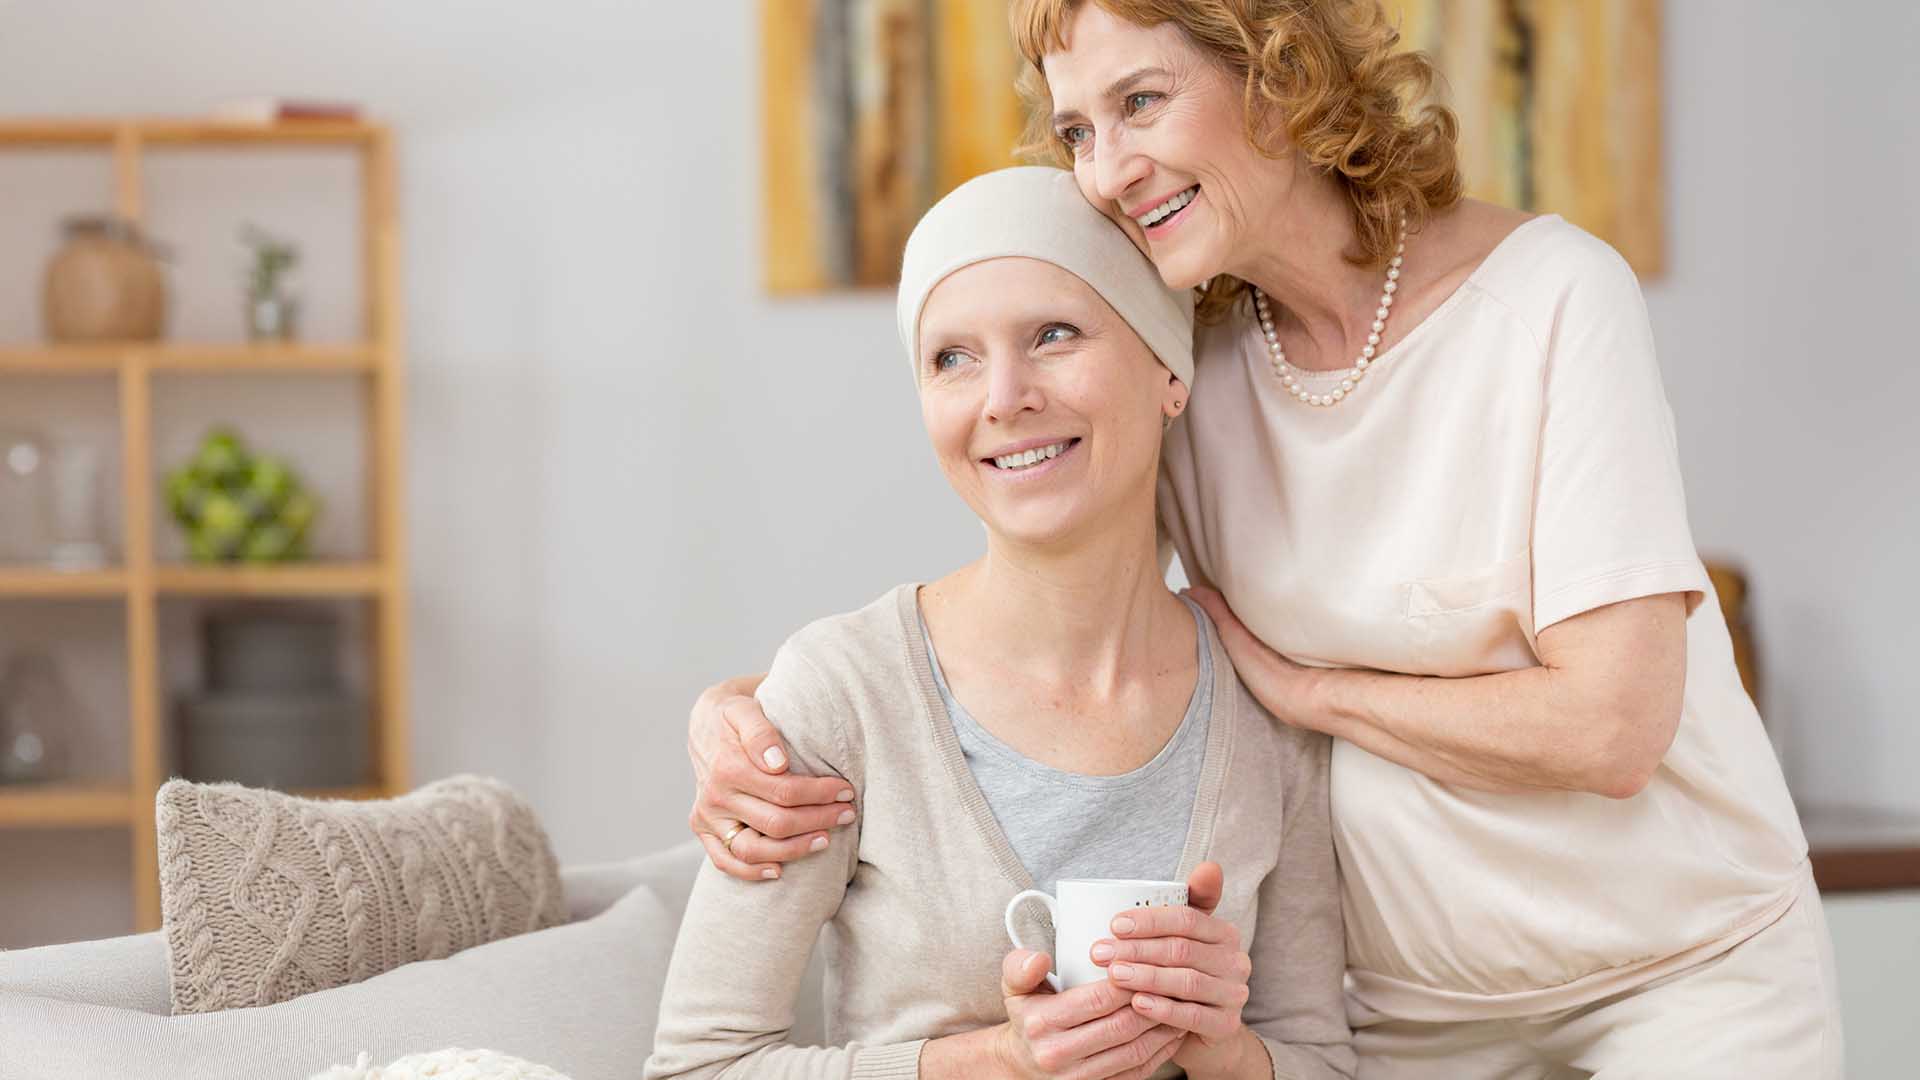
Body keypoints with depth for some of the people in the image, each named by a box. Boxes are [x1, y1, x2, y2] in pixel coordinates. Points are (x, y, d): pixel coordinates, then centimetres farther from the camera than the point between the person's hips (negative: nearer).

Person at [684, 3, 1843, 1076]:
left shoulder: (1549, 295, -18)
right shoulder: (1190, 374, -5)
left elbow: (1607, 728, -22)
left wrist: (1302, 686, -12)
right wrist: (742, 711, -22)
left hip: (1684, 967, -3)